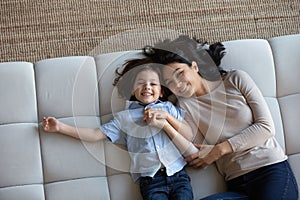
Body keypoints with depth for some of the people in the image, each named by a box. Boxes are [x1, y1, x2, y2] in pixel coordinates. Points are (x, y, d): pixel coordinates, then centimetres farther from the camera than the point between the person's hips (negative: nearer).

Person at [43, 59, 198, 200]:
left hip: (178, 174, 1)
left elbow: (189, 136, 11)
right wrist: (60, 127, 8)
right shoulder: (124, 117, 15)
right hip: (150, 180, -1)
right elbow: (96, 134, 12)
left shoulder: (168, 107, 17)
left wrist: (166, 116, -2)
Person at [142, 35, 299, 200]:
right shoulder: (184, 105, 9)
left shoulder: (236, 79, 8)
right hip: (237, 186, 2)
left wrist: (220, 149, -3)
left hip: (272, 169, -2)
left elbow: (266, 127, 1)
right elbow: (199, 160, 0)